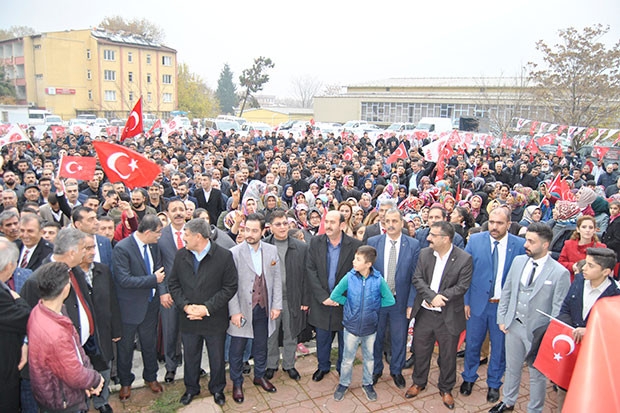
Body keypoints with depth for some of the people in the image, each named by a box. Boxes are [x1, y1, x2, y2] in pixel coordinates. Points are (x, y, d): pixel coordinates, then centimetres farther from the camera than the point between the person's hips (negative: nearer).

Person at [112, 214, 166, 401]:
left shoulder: (153, 245, -2)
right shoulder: (122, 248, -22)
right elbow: (124, 280, -26)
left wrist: (162, 290, -8)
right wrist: (153, 279, -22)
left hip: (151, 303, 5)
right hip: (130, 306, -5)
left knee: (150, 344, 20)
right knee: (126, 346, 14)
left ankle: (151, 377, 41)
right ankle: (125, 382, 36)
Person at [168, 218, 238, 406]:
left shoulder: (224, 256, -14)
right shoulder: (181, 255, -1)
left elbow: (230, 287, -12)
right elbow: (173, 284, 3)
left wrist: (207, 308, -18)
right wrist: (185, 306, -12)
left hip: (215, 319, -3)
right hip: (188, 319, 3)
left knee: (217, 357, 15)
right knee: (190, 357, 20)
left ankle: (217, 389, 40)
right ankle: (191, 388, 44)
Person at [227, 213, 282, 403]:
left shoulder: (272, 250, -1)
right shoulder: (234, 253, -12)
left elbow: (276, 279, 3)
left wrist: (276, 305, -1)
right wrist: (235, 312, -14)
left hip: (264, 308, 3)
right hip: (243, 309, -3)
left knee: (261, 346, 19)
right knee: (237, 349, 10)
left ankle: (260, 376, 41)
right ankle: (237, 383, 30)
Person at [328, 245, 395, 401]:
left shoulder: (378, 280, -16)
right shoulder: (349, 277, -14)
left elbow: (390, 301, -6)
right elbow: (334, 296, -4)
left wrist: (373, 305, -5)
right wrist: (348, 302, -5)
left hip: (370, 327, 0)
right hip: (352, 326, 0)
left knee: (369, 358, 20)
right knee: (348, 359, 15)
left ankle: (367, 384, 41)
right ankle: (343, 384, 36)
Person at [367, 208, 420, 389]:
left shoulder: (413, 245, -7)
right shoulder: (373, 242, -5)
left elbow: (415, 277, -5)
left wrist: (411, 303, -9)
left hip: (400, 300, 0)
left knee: (399, 338, 14)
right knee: (376, 337, 16)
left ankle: (396, 371, 37)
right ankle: (376, 369, 37)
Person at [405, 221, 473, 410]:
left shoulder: (464, 259, -13)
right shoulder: (424, 254, -2)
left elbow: (462, 286, -14)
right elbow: (417, 279, -4)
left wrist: (439, 298, -19)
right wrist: (432, 296, -19)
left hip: (449, 315, -3)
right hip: (424, 312, 3)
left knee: (448, 355, 12)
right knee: (420, 350, 16)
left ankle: (446, 388, 34)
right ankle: (418, 382, 38)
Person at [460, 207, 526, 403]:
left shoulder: (520, 245, -8)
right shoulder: (475, 240, -5)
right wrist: (465, 301, -2)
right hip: (477, 302, 1)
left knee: (499, 346, 14)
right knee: (472, 343, 15)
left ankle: (494, 384, 35)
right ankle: (469, 378, 38)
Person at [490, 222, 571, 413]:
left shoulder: (560, 272, -16)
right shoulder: (518, 261, -1)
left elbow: (559, 309, -12)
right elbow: (506, 291, 7)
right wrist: (502, 318, 5)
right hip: (513, 325, 5)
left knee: (537, 375, 15)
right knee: (512, 368, 21)